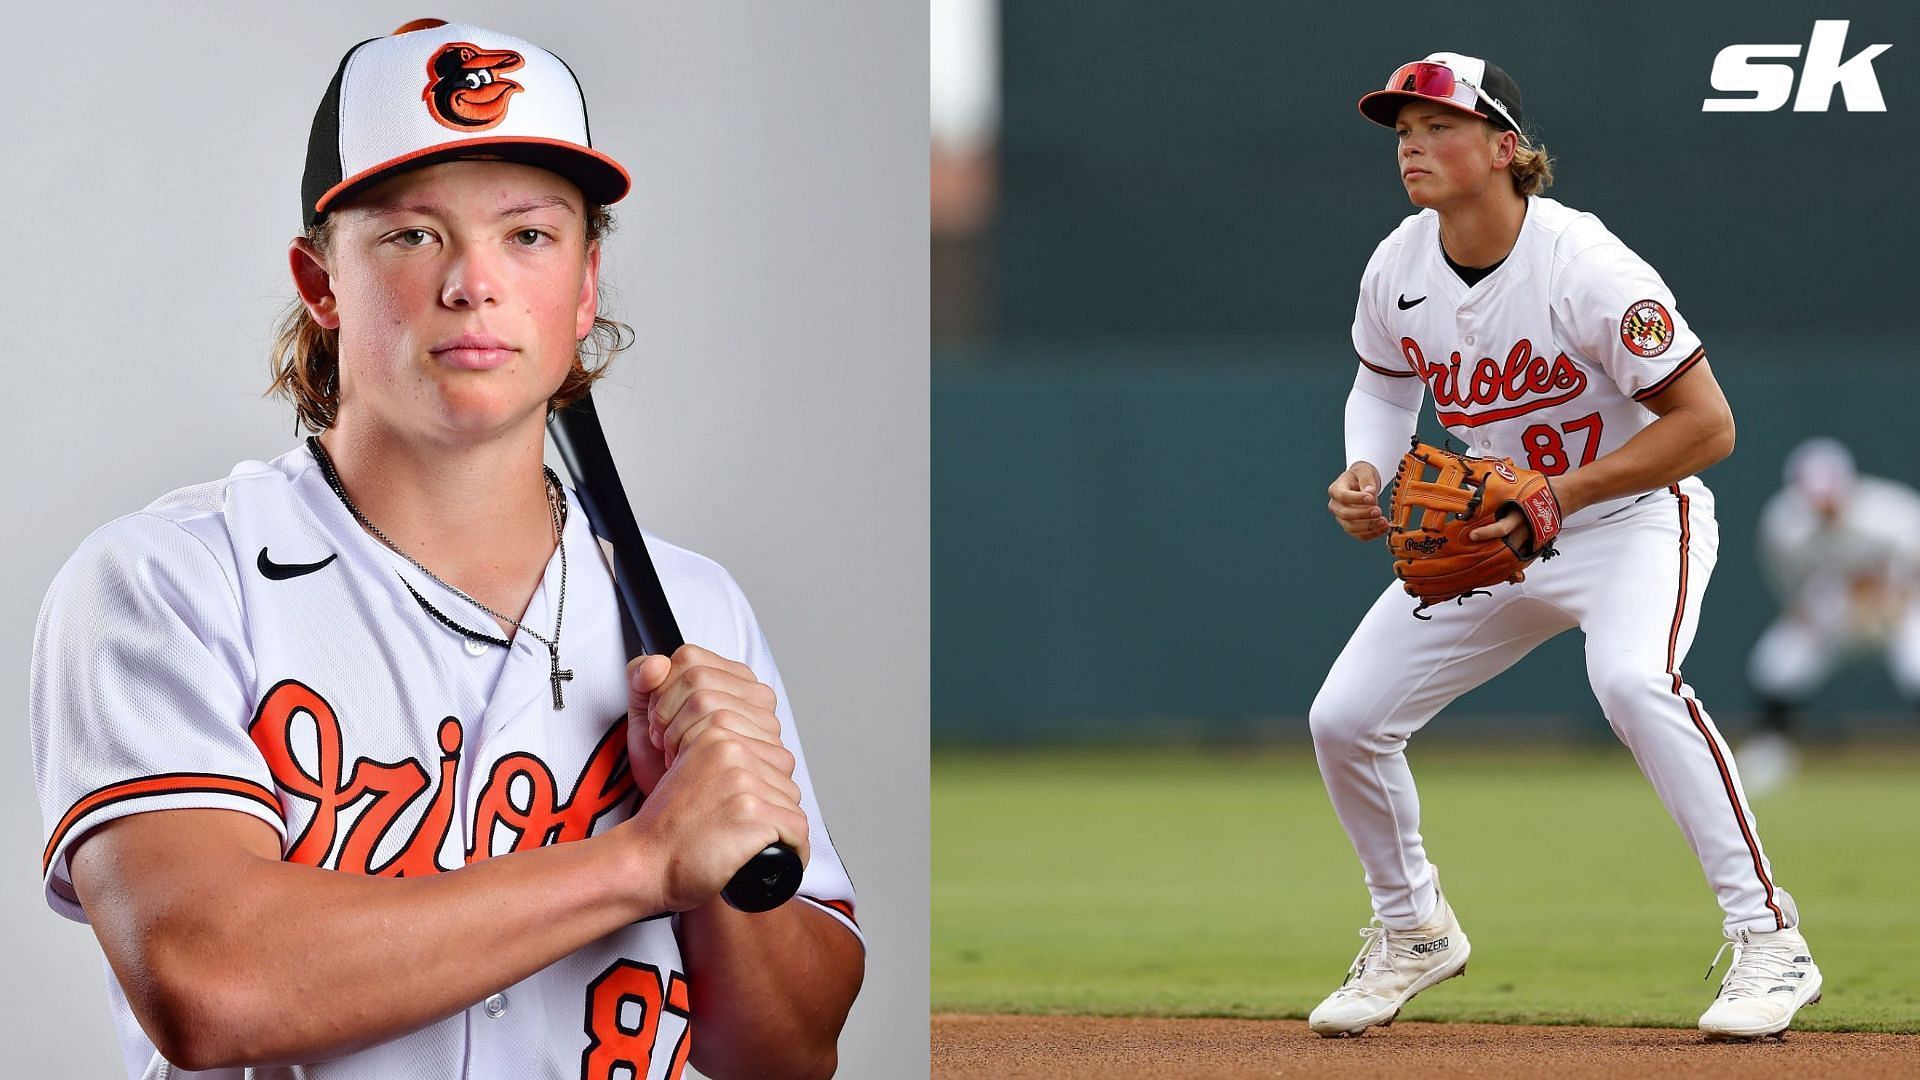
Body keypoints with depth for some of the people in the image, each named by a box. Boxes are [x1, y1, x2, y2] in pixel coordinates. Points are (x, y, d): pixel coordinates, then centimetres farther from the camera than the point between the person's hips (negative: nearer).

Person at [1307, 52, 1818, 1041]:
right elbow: (1385, 380, 14)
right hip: (1487, 536, 7)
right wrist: (1364, 473, -7)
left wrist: (1559, 496, -32)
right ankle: (1413, 931, 26)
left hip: (1632, 518, -6)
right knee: (1343, 720, 0)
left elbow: (1707, 423, -26)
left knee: (1631, 679, -36)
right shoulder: (1397, 270, -8)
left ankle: (1768, 939, -29)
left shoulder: (1584, 267, -27)